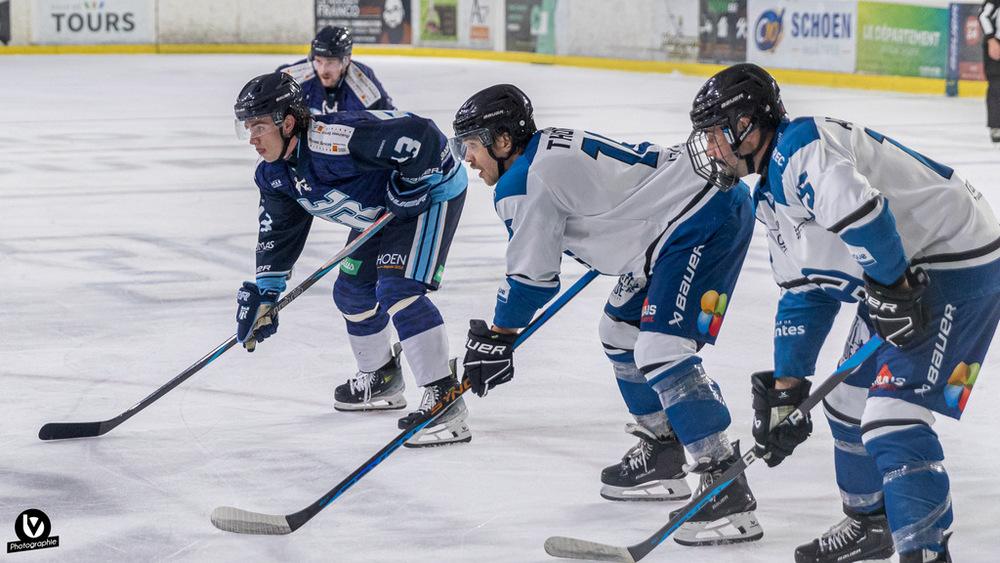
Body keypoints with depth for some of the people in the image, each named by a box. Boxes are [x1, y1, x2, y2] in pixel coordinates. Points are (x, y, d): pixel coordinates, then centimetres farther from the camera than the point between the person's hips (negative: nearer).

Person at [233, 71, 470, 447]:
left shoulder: (336, 139, -36)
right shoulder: (274, 174, -5)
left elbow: (419, 135, -38)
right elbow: (279, 230, 9)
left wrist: (408, 189, -28)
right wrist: (264, 293, 4)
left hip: (431, 190, -10)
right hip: (381, 210, 10)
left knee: (398, 289, -23)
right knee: (352, 290, 15)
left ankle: (445, 401, -23)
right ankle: (381, 381, 38)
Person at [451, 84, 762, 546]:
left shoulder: (523, 184, -13)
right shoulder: (550, 147, 16)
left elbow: (532, 274, -7)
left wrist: (494, 339, 5)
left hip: (704, 225, -11)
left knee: (660, 350, -19)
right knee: (622, 330, 21)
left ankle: (729, 494, -23)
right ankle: (662, 460, 30)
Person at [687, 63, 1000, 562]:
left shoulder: (799, 146, -19)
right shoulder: (772, 194, 14)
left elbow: (858, 209, -37)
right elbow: (804, 295, 18)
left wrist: (891, 289, -29)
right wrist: (786, 385, 13)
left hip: (957, 260, -11)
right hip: (904, 273, 11)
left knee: (890, 415, -18)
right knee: (847, 400, 19)